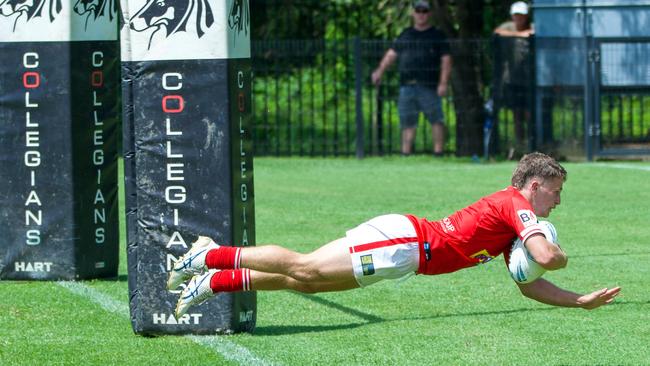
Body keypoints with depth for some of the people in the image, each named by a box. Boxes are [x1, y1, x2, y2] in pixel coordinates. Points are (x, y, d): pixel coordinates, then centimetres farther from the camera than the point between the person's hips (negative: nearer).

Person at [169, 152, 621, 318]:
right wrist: (561, 254, 2)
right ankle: (214, 257, -9)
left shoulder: (513, 226, 22)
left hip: (409, 250, 9)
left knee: (306, 280, 6)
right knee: (305, 268, -12)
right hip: (403, 239, -9)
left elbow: (530, 285, 23)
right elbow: (546, 257, -20)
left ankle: (217, 281, 5)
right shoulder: (515, 205, -6)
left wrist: (582, 300, 18)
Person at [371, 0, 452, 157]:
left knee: (436, 120, -8)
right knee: (407, 122, 5)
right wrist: (380, 71, 7)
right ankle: (405, 152, 8)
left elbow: (446, 61, 0)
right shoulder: (405, 35, 18)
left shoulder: (437, 36, 6)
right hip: (407, 85, 4)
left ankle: (438, 152, -6)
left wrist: (443, 83, -11)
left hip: (429, 86, -4)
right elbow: (392, 54, 20)